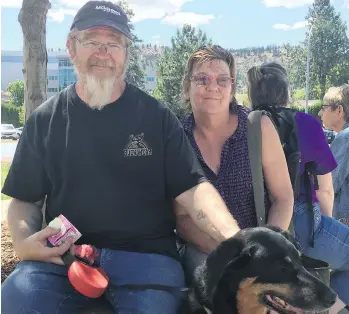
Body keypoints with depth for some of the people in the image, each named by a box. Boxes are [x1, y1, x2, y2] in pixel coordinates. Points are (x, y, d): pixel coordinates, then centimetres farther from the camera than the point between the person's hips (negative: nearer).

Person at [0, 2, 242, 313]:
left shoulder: (157, 116, 3)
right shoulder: (44, 120, 8)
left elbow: (191, 187, -4)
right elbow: (26, 198, 13)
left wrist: (235, 239, -21)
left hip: (146, 253, 0)